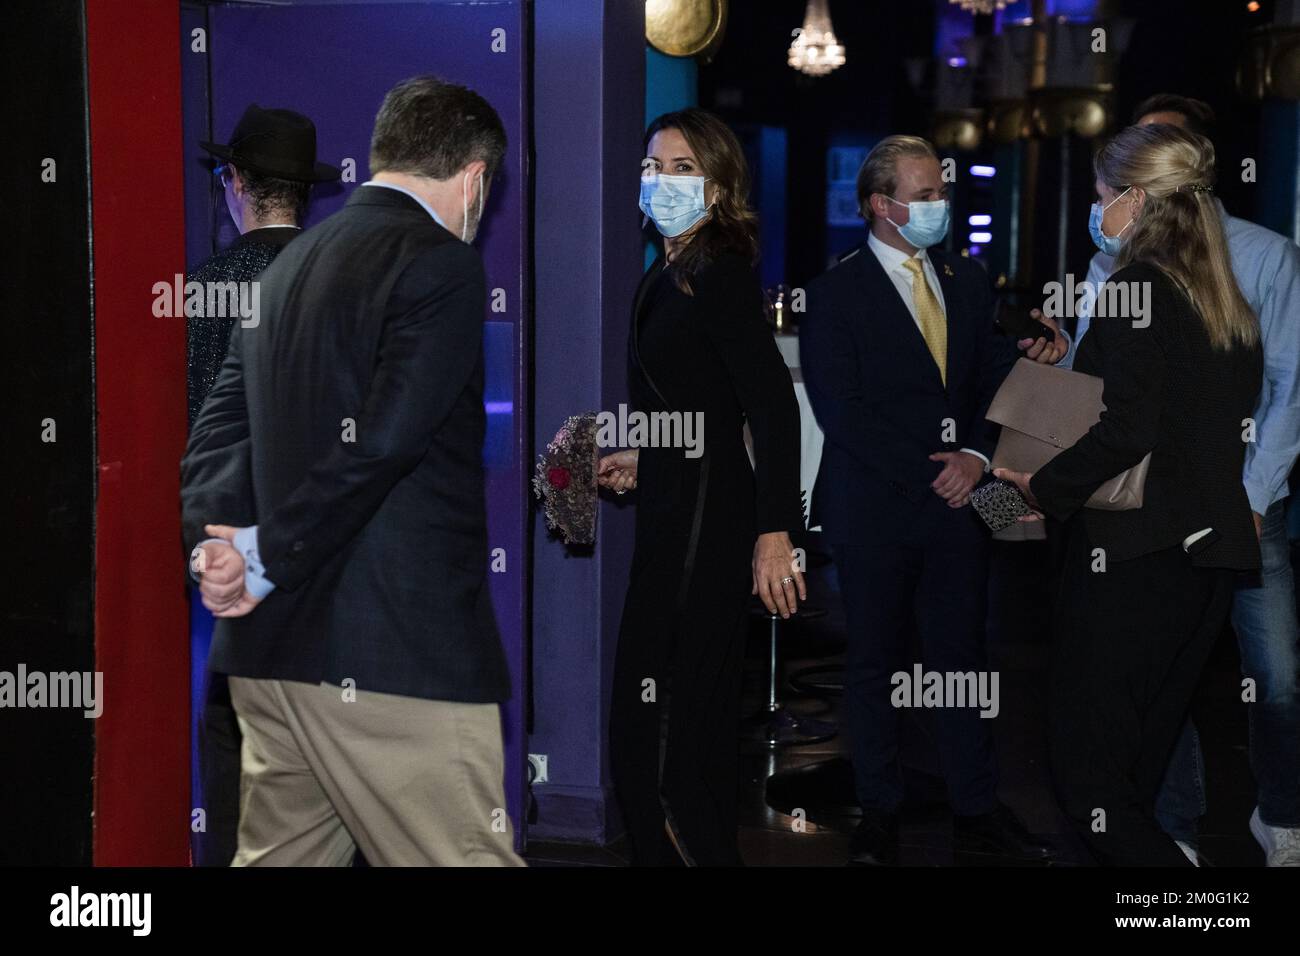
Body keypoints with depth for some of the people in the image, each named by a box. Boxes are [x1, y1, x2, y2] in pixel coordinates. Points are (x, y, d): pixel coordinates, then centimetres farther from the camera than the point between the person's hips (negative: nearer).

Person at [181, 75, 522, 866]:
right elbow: (380, 444, -18)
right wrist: (270, 560, -10)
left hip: (269, 649, 9)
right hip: (396, 653, -8)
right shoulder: (442, 266, -9)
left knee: (281, 854, 16)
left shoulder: (288, 264, 16)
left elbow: (222, 424, 11)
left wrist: (220, 536, -5)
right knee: (462, 854, -1)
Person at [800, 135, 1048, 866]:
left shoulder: (968, 281, 10)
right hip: (875, 506, -3)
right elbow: (843, 411, -12)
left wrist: (977, 457, -8)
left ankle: (977, 809, 19)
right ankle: (881, 812, 20)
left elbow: (998, 381, 10)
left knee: (963, 654, 9)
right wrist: (929, 472, -15)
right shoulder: (837, 293, -5)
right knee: (877, 662, 8)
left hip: (958, 502, 4)